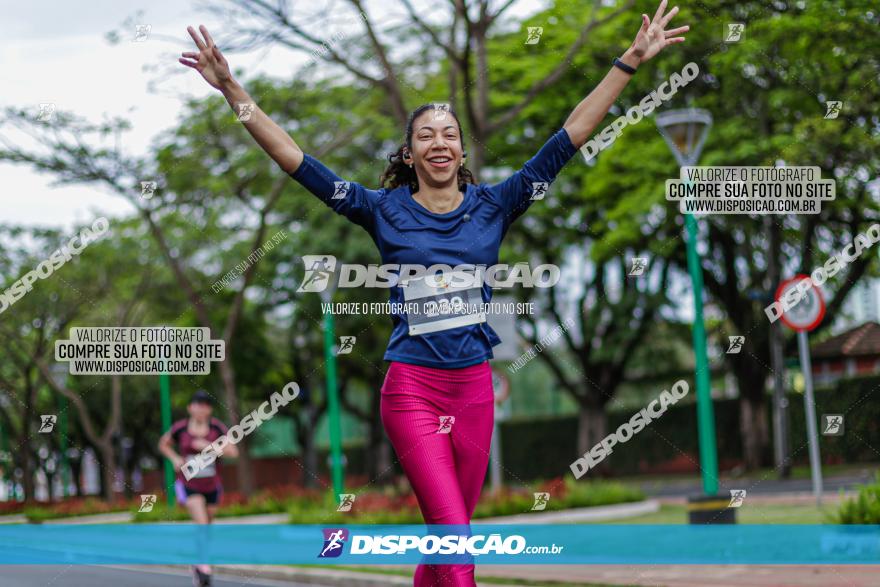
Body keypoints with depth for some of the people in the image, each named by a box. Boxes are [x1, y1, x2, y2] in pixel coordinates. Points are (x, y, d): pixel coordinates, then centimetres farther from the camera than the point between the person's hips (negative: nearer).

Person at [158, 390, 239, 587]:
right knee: (202, 524, -24)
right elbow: (163, 444, 10)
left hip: (212, 486, 3)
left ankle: (196, 563, 43)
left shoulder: (217, 427, -10)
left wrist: (208, 446, -27)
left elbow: (233, 451, -18)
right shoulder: (179, 428, -9)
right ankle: (205, 569, -17)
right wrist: (175, 459, -8)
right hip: (188, 486, -3)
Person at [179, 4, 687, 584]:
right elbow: (296, 161, -1)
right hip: (412, 387, -3)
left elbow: (566, 141, 5)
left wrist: (630, 62, 1)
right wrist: (233, 90, -7)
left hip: (474, 388, 3)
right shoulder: (385, 210, 2)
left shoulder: (491, 205, 7)